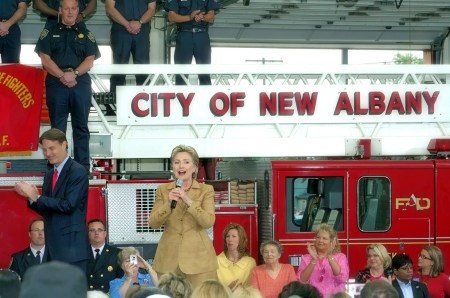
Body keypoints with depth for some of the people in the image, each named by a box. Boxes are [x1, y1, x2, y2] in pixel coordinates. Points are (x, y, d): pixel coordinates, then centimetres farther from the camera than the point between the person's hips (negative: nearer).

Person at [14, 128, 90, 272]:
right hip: (53, 246, 8)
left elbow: (69, 205, -18)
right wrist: (31, 197, -1)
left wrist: (37, 198, -14)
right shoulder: (49, 175, 16)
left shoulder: (77, 171, -8)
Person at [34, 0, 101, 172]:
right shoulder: (49, 33, 10)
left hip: (81, 83, 1)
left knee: (81, 127, 3)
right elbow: (45, 59, 0)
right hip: (56, 83, -1)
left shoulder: (86, 34, 14)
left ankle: (83, 167, 4)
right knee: (57, 127, 0)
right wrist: (62, 76, -13)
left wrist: (74, 73, -13)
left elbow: (90, 60, 4)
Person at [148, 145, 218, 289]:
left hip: (198, 257, -1)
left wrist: (189, 201, -19)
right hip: (169, 258, 2)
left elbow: (209, 222, -8)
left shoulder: (206, 190, 4)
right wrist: (169, 204, -13)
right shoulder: (163, 190, 9)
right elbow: (153, 223, 2)